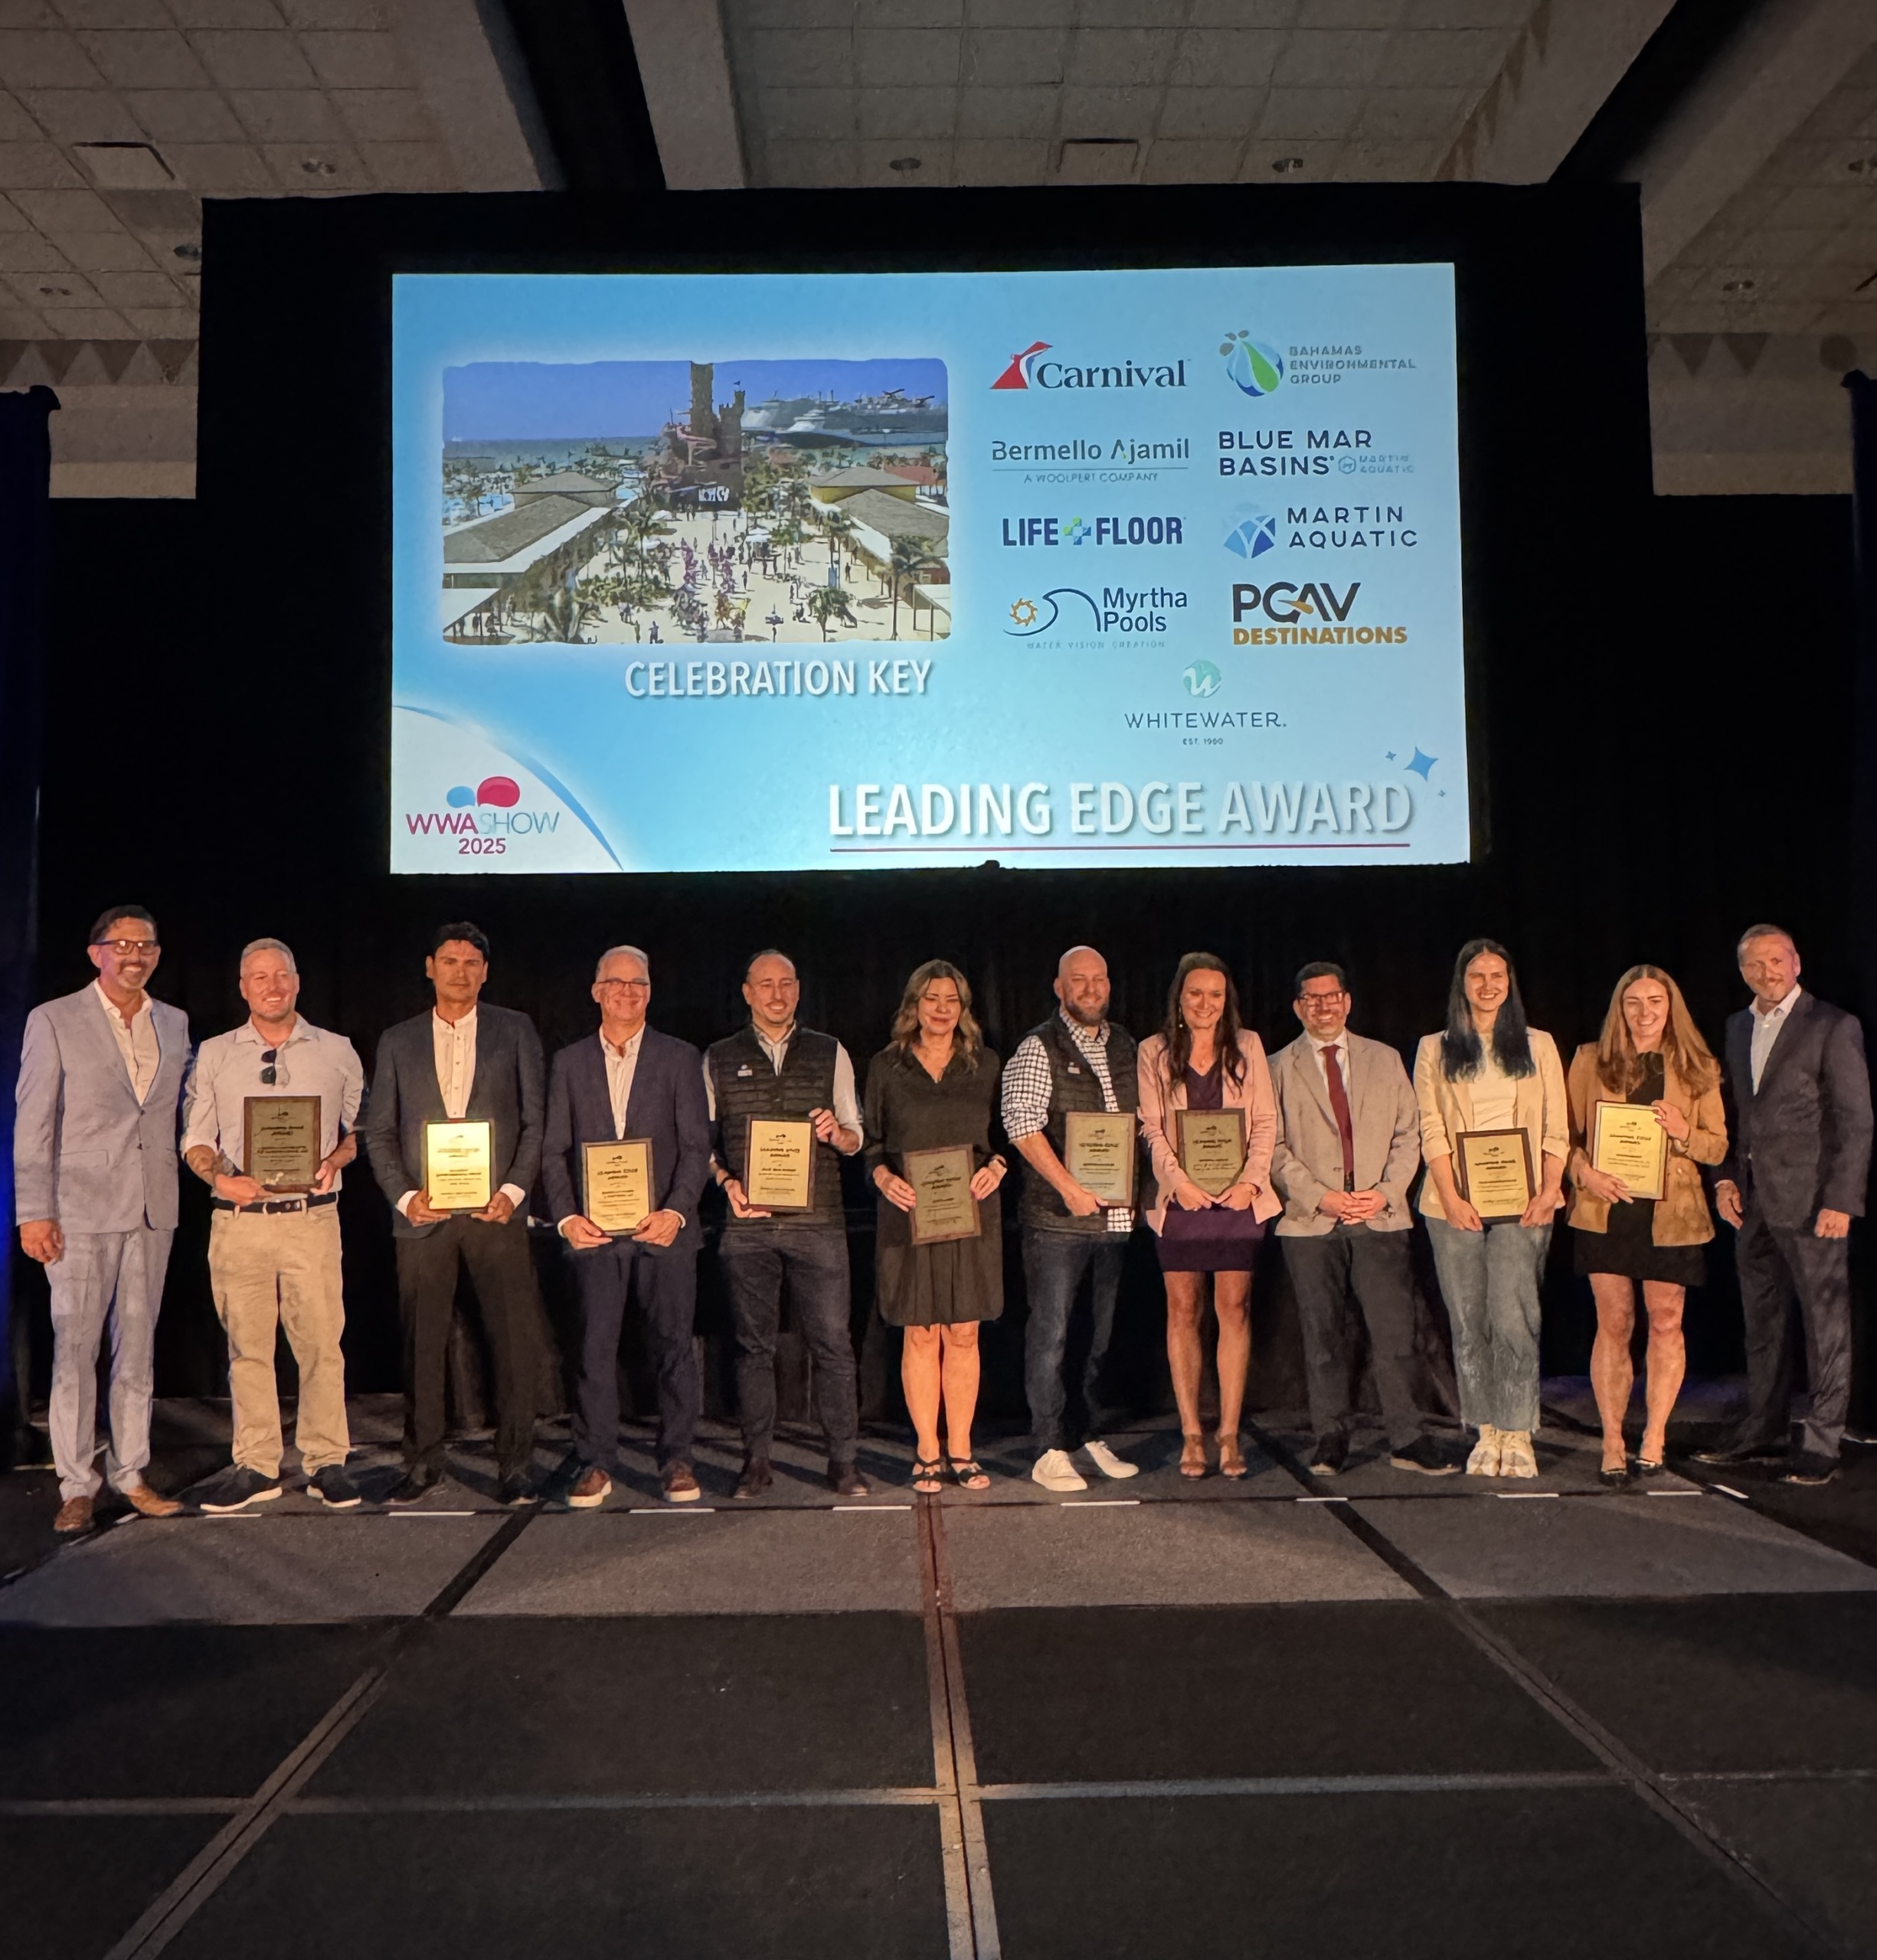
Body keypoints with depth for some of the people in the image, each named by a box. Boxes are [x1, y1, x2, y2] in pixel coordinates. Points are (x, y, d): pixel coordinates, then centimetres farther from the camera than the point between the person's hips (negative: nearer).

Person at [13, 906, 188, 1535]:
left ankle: (129, 1474, 19)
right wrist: (34, 1212, -9)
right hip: (81, 1211, -4)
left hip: (153, 1211, 4)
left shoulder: (174, 1023, 11)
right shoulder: (54, 1020, -2)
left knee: (137, 1348, 10)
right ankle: (76, 1485, 12)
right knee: (74, 1350, 1)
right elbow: (33, 1123, -5)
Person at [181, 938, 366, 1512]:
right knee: (247, 1345, 5)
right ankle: (256, 1467, 14)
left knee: (321, 1340, -2)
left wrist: (335, 1161, -8)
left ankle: (326, 1462, 7)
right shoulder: (214, 1055, 10)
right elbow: (195, 1141, 10)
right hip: (239, 1221, 1)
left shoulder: (337, 1052, 8)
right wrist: (222, 1178, -9)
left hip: (313, 1218, -1)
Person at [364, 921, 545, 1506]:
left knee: (515, 1338, -3)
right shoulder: (398, 1041, 12)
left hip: (496, 1211, -1)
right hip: (424, 1215, 1)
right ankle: (422, 1462, 18)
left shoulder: (516, 1031, 8)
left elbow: (535, 1121, 4)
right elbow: (378, 1131, 10)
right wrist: (404, 1195, -4)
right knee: (423, 1343, 5)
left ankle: (514, 1465, 7)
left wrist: (514, 1190, -7)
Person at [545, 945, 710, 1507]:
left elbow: (696, 1145, 1)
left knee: (674, 1346, 2)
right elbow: (555, 1151, 8)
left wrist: (676, 1211, -12)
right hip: (595, 1229, 1)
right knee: (595, 1349, 1)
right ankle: (595, 1465, 12)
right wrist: (566, 1217, -5)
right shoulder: (570, 1062, 11)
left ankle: (677, 1461, 13)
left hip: (664, 1226, -1)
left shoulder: (680, 1058, 6)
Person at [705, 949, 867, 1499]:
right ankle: (756, 1460, 15)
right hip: (748, 1223, 0)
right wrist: (727, 1181, -7)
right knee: (753, 1344, 5)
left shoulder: (830, 1054, 10)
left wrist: (837, 1133, -12)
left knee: (833, 1342, -2)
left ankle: (842, 1462, 7)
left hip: (817, 1221, 0)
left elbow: (856, 1139, 11)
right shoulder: (718, 1059, 10)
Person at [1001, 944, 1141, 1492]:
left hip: (1115, 1214, 6)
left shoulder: (1125, 1047, 13)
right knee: (1050, 1334, -3)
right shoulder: (1039, 1048, -5)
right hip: (1057, 1218, -6)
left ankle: (1094, 1437, 25)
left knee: (1106, 1332, 13)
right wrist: (1069, 1186, -21)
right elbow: (1021, 1123, -14)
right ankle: (1051, 1451, 5)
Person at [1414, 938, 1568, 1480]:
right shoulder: (1435, 1049, 10)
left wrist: (1548, 1192, -6)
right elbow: (1431, 1130, 2)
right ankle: (1486, 1435, 10)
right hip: (1455, 1204, 1)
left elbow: (1556, 1128, 8)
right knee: (1469, 1323, 2)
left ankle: (1517, 1436, -2)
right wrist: (1452, 1198, -9)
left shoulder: (1537, 1046, 13)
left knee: (1514, 1320, -9)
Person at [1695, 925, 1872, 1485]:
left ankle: (1822, 1445, 7)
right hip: (1752, 1199, 7)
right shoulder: (1738, 1027, 14)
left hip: (1810, 1200, -7)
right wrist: (1725, 1177, 6)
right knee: (1762, 1319, 13)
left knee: (1825, 1322, 0)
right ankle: (1765, 1432, 24)